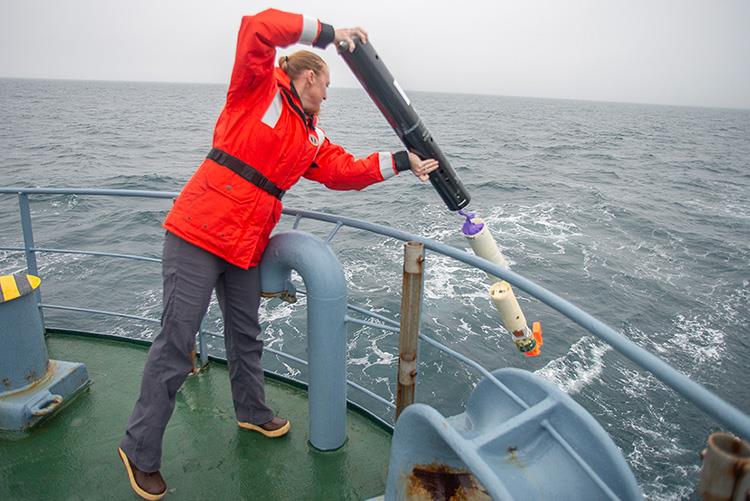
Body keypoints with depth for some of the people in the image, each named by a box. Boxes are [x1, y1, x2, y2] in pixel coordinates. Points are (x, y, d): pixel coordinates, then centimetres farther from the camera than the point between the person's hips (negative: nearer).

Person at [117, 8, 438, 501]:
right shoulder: (258, 88, -3)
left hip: (247, 245, 8)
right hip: (199, 233, -7)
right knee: (177, 343, -2)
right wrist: (327, 32, -13)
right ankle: (140, 451, 14)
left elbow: (346, 170, 12)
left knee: (246, 335, 20)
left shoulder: (313, 137, 16)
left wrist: (401, 161, 8)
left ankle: (253, 412, 43)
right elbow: (258, 28, -16)